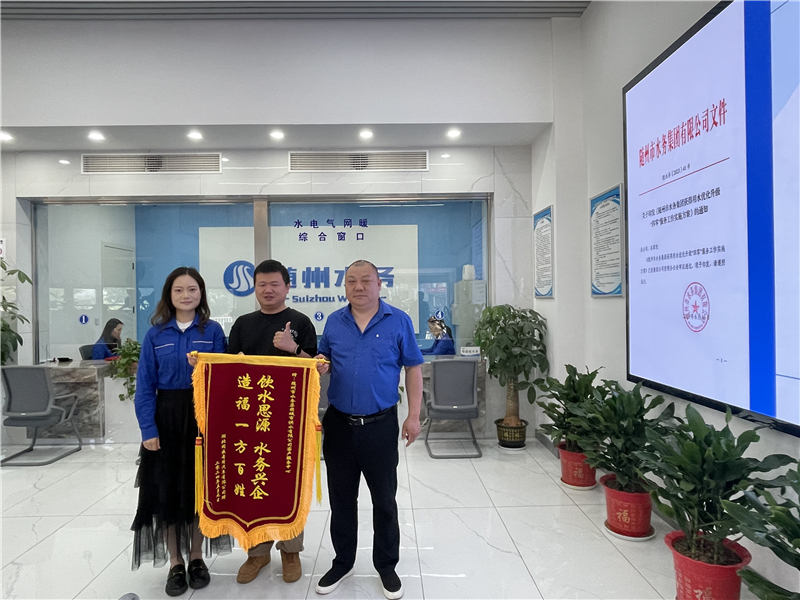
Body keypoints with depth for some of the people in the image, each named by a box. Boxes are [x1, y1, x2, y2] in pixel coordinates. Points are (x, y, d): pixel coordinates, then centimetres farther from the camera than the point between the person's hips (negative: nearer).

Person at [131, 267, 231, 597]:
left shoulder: (213, 331, -1)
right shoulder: (155, 334, 0)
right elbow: (145, 385, -1)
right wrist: (148, 429, -7)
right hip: (167, 419, 1)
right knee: (168, 490, 8)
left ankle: (196, 558, 30)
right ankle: (175, 563, 27)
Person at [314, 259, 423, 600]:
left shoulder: (399, 321, -4)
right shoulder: (334, 322, 4)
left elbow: (413, 369, -2)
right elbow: (323, 360, 15)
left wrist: (414, 416, -7)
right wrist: (319, 367, -10)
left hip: (380, 425, -2)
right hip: (339, 424, 3)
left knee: (384, 501, 11)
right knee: (341, 499, 16)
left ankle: (386, 566, 32)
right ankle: (342, 562, 36)